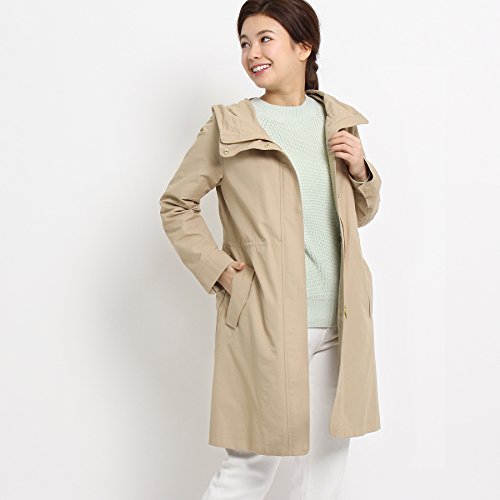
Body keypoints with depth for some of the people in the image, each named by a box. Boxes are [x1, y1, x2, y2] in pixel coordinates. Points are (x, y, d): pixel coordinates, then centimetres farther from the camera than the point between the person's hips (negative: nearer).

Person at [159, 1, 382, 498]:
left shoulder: (339, 121, 9)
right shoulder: (229, 127, -4)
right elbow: (176, 203, 3)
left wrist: (361, 170, -1)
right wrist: (219, 270, -6)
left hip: (339, 322, 5)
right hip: (266, 323, -4)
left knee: (328, 456, 15)